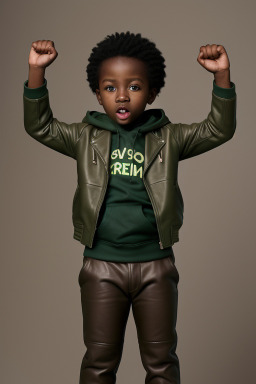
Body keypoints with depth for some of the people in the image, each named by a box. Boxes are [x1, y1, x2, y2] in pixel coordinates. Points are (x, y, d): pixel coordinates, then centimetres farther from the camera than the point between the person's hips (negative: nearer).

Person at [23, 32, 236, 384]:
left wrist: (222, 76, -19)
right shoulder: (86, 138, 1)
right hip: (101, 265, 0)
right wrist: (37, 71, -16)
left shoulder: (168, 138, -1)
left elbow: (219, 129, -5)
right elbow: (39, 126, -3)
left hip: (155, 264, 0)